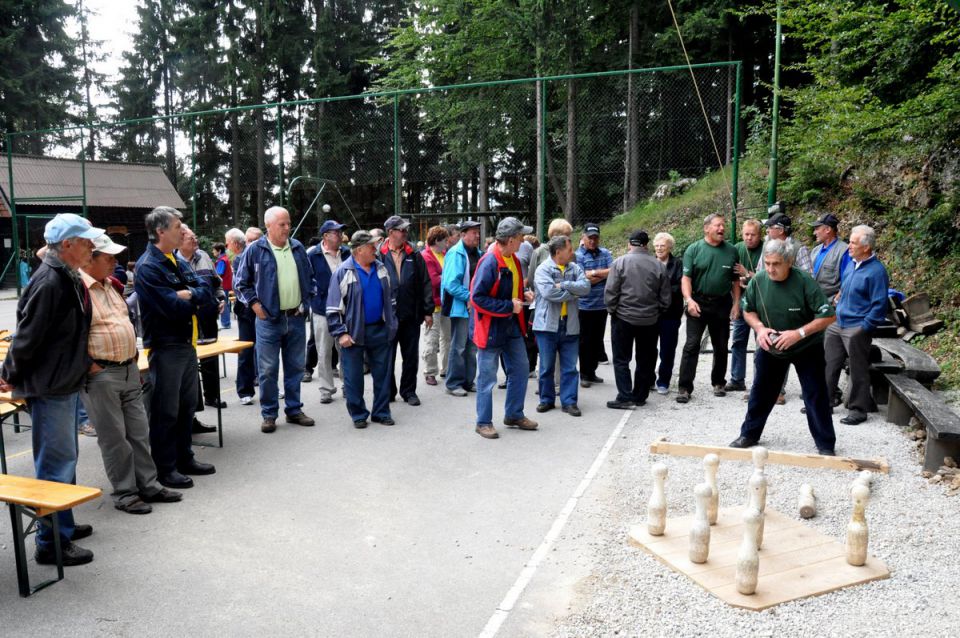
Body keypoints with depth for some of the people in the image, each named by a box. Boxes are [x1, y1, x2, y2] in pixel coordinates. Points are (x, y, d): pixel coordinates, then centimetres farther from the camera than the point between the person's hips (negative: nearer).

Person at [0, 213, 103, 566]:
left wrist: (83, 362, 17)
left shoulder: (69, 278, 9)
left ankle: (63, 526, 33)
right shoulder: (49, 281, -22)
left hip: (66, 382, 10)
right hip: (49, 387, -10)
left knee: (65, 457, 19)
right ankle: (51, 543, 9)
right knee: (56, 462, -2)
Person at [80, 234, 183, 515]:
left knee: (139, 431, 12)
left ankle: (148, 485, 22)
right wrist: (89, 366, -16)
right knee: (114, 437, 2)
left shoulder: (111, 285, 13)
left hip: (129, 370, 8)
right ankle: (124, 493, 14)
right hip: (100, 375, -8)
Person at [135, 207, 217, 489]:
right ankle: (165, 468, 12)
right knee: (166, 411, 1)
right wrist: (199, 301, -6)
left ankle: (184, 459, 29)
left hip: (188, 343, 9)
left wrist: (189, 295, -18)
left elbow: (207, 292, 2)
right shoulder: (148, 267, -14)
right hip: (165, 346, -8)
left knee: (187, 405, 17)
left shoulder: (180, 262, 12)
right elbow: (173, 307, -23)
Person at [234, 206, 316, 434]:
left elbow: (309, 277, 18)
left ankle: (294, 410, 24)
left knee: (296, 367, 11)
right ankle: (269, 414, 14)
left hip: (296, 318, 4)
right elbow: (241, 282, 2)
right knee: (268, 370, 1)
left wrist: (306, 300, 8)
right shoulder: (255, 250, -4)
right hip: (269, 319, -4)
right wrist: (255, 304, -6)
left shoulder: (298, 248, 8)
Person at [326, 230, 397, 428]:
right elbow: (333, 307, -9)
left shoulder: (381, 269, 7)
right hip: (354, 334, -4)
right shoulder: (343, 272, -9)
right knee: (353, 377, 4)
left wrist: (391, 324, 12)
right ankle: (358, 415, 18)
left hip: (380, 330, 4)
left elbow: (389, 299, 17)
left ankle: (381, 412, 22)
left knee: (382, 374, 9)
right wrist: (340, 333, -14)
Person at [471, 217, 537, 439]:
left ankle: (514, 415, 30)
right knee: (487, 377, 2)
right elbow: (477, 297, -24)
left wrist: (523, 296, 0)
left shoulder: (514, 260, 6)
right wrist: (509, 306, -22)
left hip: (512, 326, 9)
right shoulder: (489, 263, -22)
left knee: (520, 369, 15)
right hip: (491, 328, -9)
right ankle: (484, 422, 16)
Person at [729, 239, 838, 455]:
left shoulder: (804, 281, -24)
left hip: (806, 348, -3)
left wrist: (799, 333, -31)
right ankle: (749, 434, 27)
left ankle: (825, 445, 14)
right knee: (760, 392, 12)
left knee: (816, 396, 1)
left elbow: (827, 316, -23)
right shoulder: (758, 281, -14)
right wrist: (760, 327, -16)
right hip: (770, 347, 3)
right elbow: (748, 310, 2)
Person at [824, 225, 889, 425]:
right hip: (837, 325, 8)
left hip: (857, 328, -8)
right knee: (828, 364, 12)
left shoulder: (876, 271, -14)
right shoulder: (851, 265, 9)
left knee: (858, 371, 4)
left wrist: (864, 327, -16)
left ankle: (858, 410, 16)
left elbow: (879, 305, -15)